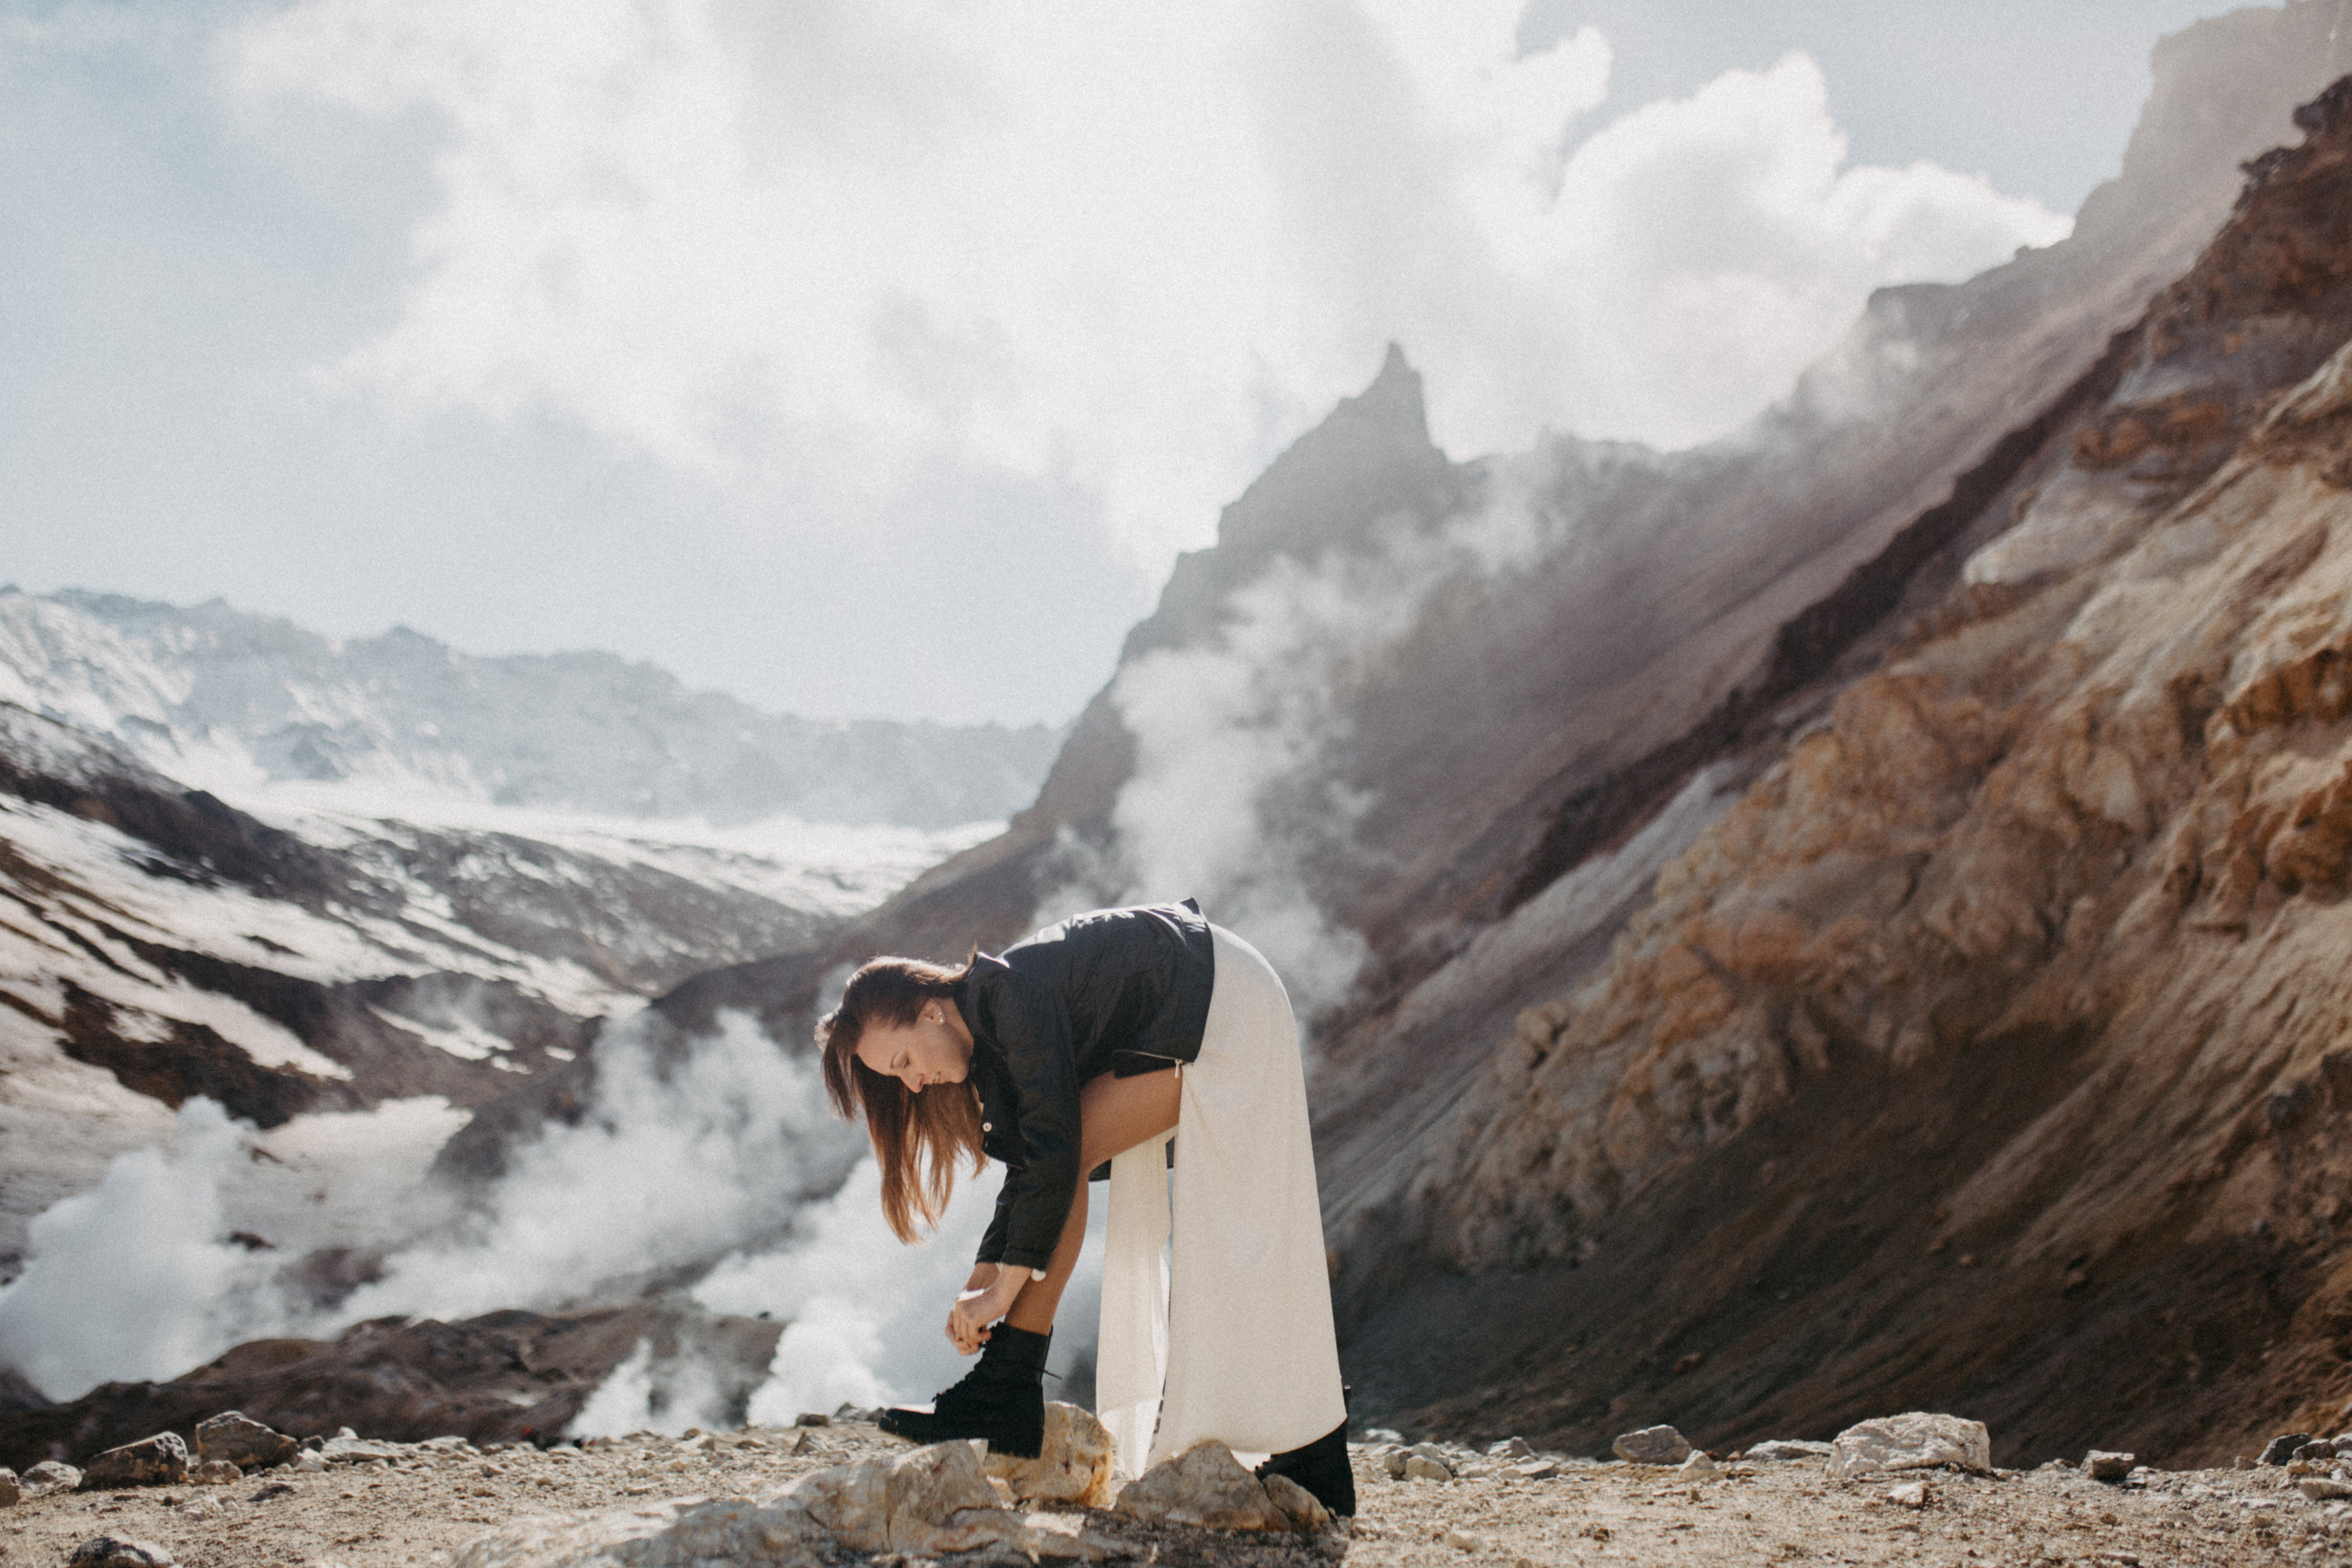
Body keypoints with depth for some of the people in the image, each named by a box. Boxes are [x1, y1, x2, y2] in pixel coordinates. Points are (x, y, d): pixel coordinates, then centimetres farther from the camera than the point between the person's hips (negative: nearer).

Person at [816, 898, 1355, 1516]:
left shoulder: (1009, 995, -23)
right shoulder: (985, 1036, 5)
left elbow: (1055, 1151, -27)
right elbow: (1025, 1167, 9)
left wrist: (1004, 1290, -23)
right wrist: (982, 1278, -1)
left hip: (1226, 1012, -10)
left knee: (1065, 1151, -17)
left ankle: (1007, 1390, -16)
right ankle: (1315, 1461, 12)